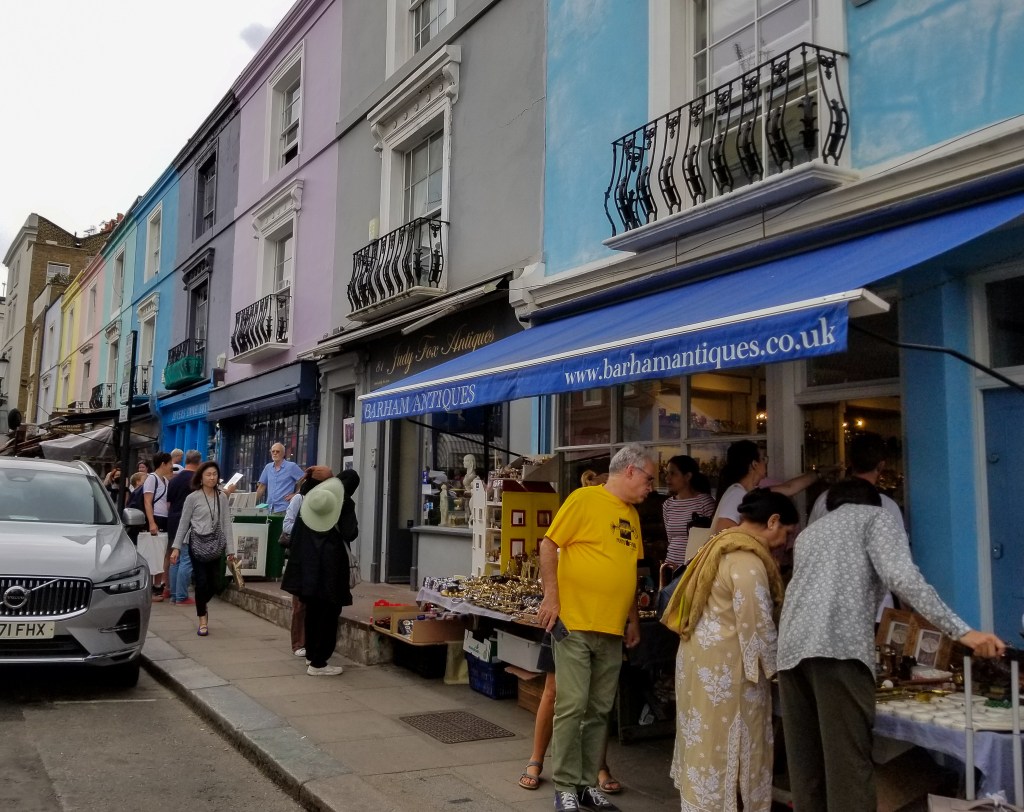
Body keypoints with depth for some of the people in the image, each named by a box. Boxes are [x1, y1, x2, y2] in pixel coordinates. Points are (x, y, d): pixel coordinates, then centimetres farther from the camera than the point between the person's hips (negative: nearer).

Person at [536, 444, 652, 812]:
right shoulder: (585, 498, -7)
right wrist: (551, 597, -14)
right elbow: (548, 545, -9)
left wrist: (633, 617, 18)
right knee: (571, 708, -2)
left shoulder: (632, 514, 14)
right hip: (574, 623, -7)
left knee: (599, 711, 11)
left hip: (612, 630, 7)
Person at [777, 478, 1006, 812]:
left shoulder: (809, 532, 32)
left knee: (807, 767, 8)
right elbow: (900, 575, -4)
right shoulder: (877, 516, 15)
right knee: (848, 767, -7)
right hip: (839, 645, -6)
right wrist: (962, 631, -6)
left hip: (791, 648, 6)